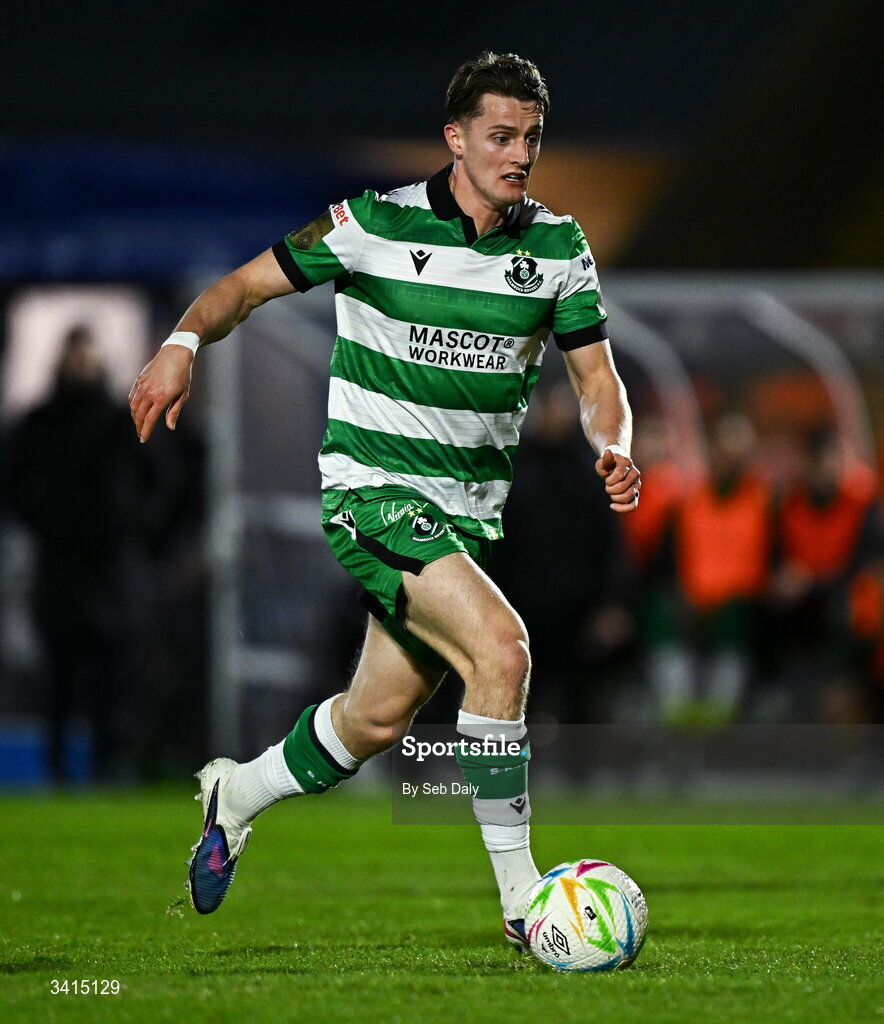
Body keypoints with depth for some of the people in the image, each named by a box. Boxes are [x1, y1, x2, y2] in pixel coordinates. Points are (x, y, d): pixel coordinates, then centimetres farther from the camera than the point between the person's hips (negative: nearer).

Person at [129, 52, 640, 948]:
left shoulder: (557, 247, 2)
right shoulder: (377, 225, -10)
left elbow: (596, 377, 6)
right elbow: (250, 283, -3)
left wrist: (614, 451, -15)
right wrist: (184, 343, -22)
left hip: (470, 506, 6)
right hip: (371, 489, -6)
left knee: (379, 719, 11)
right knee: (499, 647, -25)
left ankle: (238, 793, 41)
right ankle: (519, 896, -18)